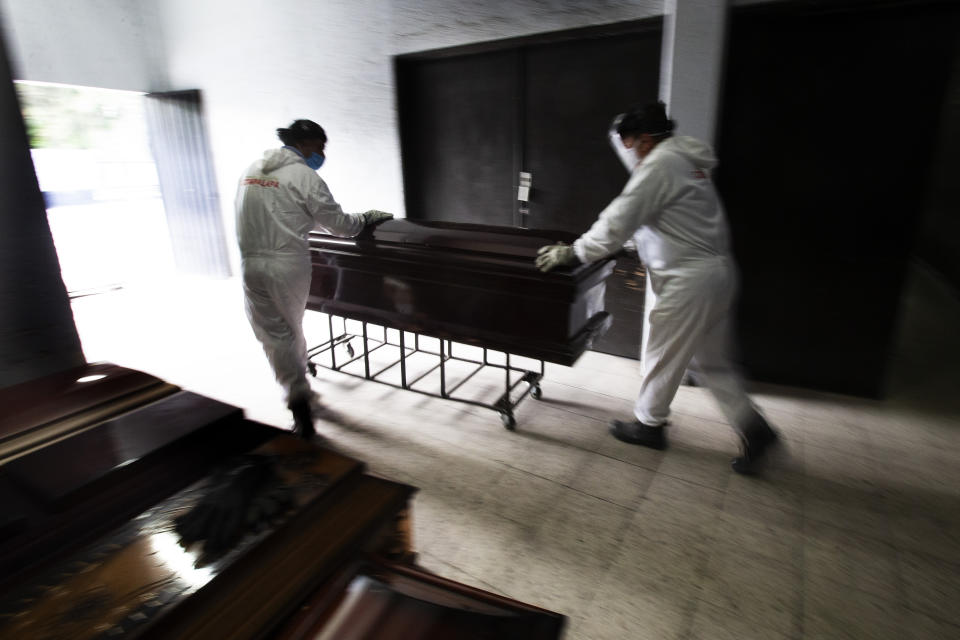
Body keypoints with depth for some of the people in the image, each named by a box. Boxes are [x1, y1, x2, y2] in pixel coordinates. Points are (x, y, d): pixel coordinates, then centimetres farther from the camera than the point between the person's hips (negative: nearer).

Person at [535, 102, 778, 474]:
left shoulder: (660, 164, -15)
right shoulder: (687, 160, 16)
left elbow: (619, 220, -21)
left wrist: (572, 253, -13)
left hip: (687, 279, -10)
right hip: (716, 271, 10)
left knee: (661, 354, 8)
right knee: (710, 360, 17)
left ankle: (648, 424, 25)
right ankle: (752, 426, 19)